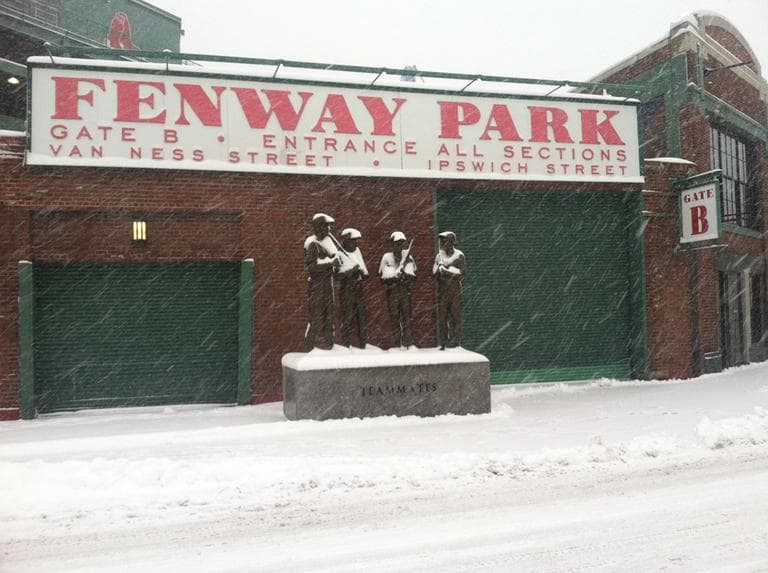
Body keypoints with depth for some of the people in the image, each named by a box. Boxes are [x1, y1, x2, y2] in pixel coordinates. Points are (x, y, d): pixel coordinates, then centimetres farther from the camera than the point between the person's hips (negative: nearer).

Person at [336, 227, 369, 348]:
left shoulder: (357, 250, 12)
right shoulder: (339, 254, -11)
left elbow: (362, 266, 19)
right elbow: (338, 275, -18)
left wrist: (363, 273, -2)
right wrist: (352, 271, -23)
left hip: (358, 287, 7)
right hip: (346, 289, -7)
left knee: (362, 315, 10)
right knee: (348, 317, -6)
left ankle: (364, 344, 18)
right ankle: (346, 346, 0)